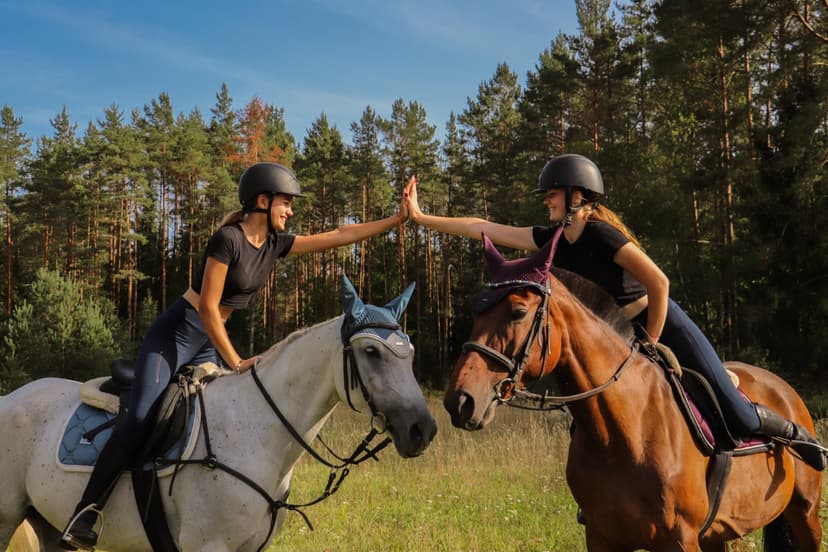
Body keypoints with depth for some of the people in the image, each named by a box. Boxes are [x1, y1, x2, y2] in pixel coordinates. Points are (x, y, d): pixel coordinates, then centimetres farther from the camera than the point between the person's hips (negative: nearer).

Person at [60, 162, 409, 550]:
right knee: (140, 420, -20)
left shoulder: (275, 243, 4)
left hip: (208, 344, 9)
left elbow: (340, 236, 5)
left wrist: (399, 218, 2)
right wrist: (236, 364, -16)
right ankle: (82, 518, -17)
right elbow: (208, 308, -19)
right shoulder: (228, 239, -18)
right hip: (174, 334, -9)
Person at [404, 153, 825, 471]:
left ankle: (791, 431, 24)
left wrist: (650, 345, -15)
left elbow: (659, 283, -21)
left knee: (738, 419, -7)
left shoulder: (602, 235, -21)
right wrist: (422, 217, -3)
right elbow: (484, 228, 0)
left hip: (663, 326, -7)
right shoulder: (551, 240, 1)